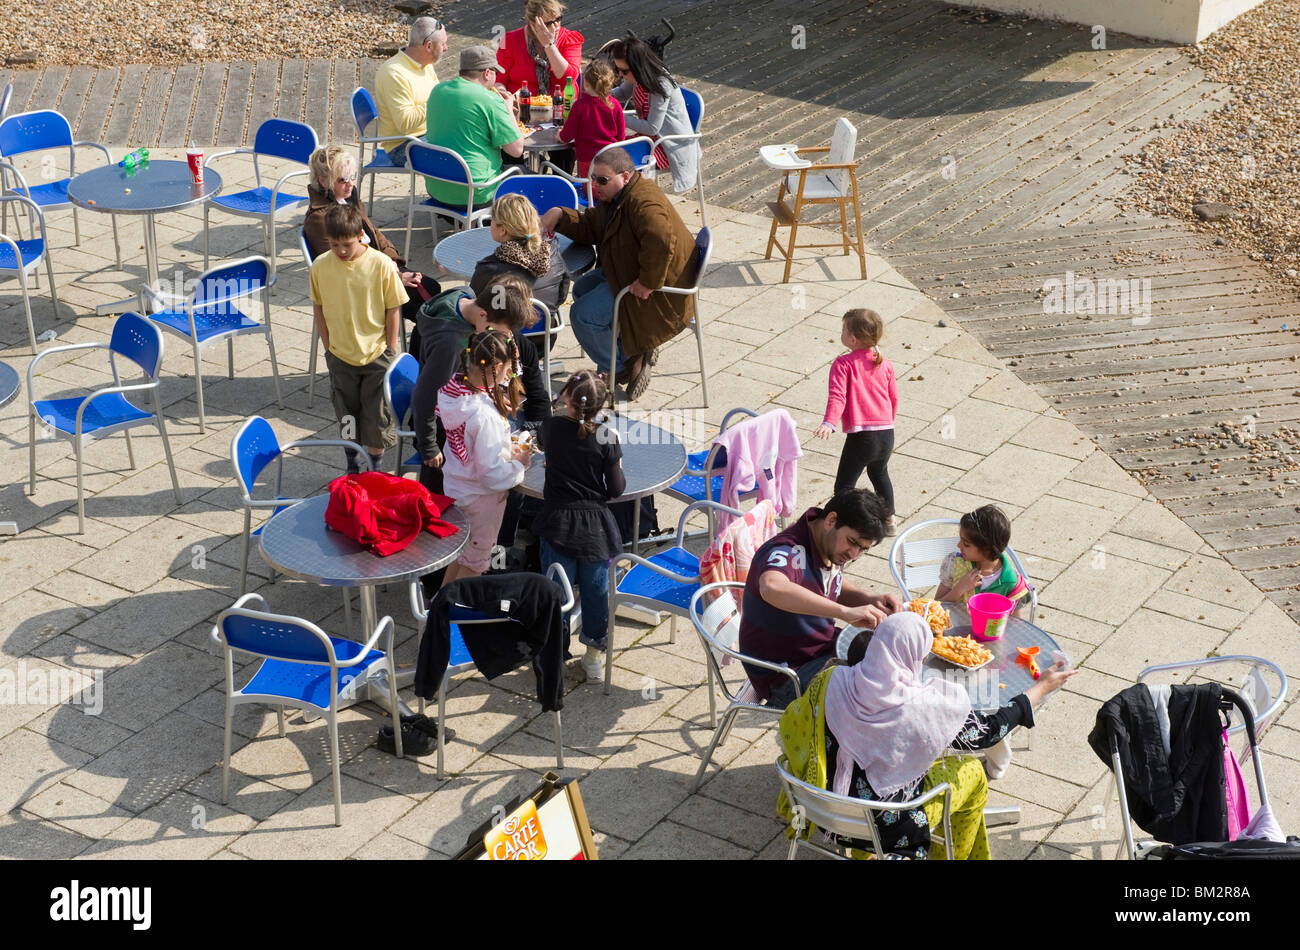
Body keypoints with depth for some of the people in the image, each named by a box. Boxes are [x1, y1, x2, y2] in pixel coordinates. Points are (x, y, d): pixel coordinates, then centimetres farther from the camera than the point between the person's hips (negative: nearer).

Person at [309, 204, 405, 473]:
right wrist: (329, 346, 3)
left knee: (376, 418, 5)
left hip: (376, 354, -2)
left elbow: (393, 310, -8)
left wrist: (390, 350, -6)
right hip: (340, 357, 2)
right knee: (347, 418, 14)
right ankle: (352, 468, 33)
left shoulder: (382, 265, -17)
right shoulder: (320, 266, -9)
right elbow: (318, 308, 3)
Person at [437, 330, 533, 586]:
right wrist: (519, 464, -10)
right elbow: (491, 472, -28)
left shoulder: (452, 390, -11)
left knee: (460, 550, 29)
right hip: (480, 497, -8)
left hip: (455, 485, 8)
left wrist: (507, 448, 2)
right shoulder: (484, 415, -35)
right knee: (475, 559, 16)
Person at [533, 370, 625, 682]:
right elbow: (616, 489, -7)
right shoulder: (607, 439, -12)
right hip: (596, 527, 0)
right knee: (596, 591, 14)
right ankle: (594, 656, 25)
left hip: (558, 524, 0)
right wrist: (617, 466, 12)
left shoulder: (553, 427, -8)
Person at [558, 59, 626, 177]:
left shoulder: (580, 105, -11)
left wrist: (560, 135, 16)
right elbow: (621, 137, 6)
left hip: (587, 160, -3)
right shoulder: (615, 105, -3)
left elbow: (566, 137, -6)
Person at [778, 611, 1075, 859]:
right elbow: (986, 732, -13)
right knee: (972, 772, 19)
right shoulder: (922, 709, -29)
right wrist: (1042, 688, -1)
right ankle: (952, 855, 43)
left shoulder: (829, 683, -19)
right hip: (887, 827, -5)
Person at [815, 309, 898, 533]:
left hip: (860, 436, -7)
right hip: (887, 434, 7)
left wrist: (829, 423, -31)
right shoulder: (885, 365, 9)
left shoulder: (843, 364, -7)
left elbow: (837, 396, -21)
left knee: (844, 485, -1)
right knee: (879, 473, 31)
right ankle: (889, 519, 42)